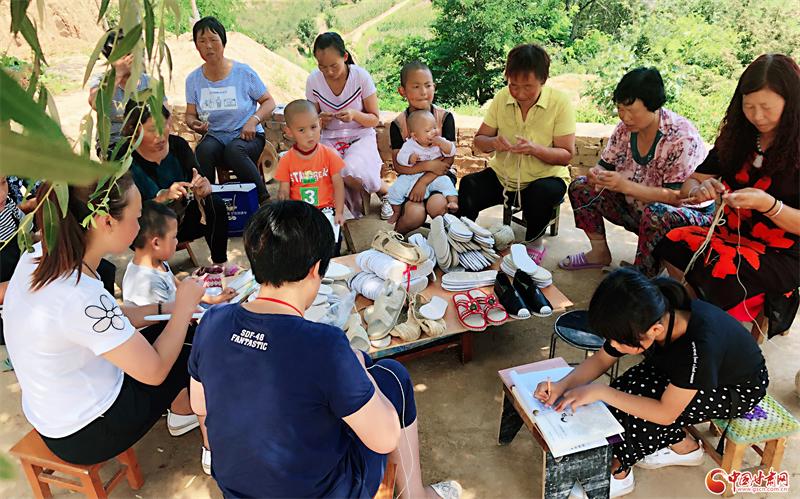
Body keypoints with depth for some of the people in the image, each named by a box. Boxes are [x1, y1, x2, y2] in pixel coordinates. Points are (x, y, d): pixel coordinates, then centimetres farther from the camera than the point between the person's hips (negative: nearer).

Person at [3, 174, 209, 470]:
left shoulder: (41, 255, -11)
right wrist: (184, 305, -14)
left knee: (166, 336, 16)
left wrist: (165, 309, -2)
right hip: (86, 435, -7)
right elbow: (154, 372, -24)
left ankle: (180, 416, 40)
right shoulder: (79, 297, -37)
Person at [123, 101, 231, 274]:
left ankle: (220, 266, -12)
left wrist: (202, 187, -33)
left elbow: (198, 181, -8)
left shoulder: (178, 145, -8)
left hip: (181, 218, 4)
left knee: (215, 204, -20)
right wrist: (163, 197, -40)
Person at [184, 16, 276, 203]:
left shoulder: (244, 72, -2)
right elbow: (190, 115, 11)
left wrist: (253, 120, -15)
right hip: (214, 136, 2)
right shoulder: (193, 79, 6)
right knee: (204, 150, -33)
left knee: (234, 150, -37)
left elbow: (269, 102, 3)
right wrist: (194, 124, -14)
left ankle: (264, 199, -22)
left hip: (247, 136, -2)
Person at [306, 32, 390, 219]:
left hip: (360, 136, -2)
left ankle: (384, 192, 1)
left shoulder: (361, 76, -11)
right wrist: (320, 120, -17)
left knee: (351, 174, -33)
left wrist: (355, 115, -25)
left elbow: (375, 119, -3)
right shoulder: (313, 80, -5)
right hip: (330, 139, 2)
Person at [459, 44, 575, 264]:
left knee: (543, 194, -35)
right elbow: (479, 140, 3)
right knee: (468, 185, -24)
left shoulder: (560, 103, -13)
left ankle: (534, 242, -5)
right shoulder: (502, 98, -4)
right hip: (502, 176, 2)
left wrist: (535, 149, -31)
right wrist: (492, 143, -22)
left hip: (545, 178, -2)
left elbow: (566, 155, -13)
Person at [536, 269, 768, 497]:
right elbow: (601, 359, -10)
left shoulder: (699, 346, -42)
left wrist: (600, 391, -35)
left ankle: (616, 473, 2)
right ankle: (685, 448, 10)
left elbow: (665, 413, -32)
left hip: (738, 388, -6)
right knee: (622, 393, -14)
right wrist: (563, 384, -26)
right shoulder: (645, 318, -25)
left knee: (639, 411, -24)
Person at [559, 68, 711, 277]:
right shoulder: (626, 128, -6)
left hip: (688, 214, -7)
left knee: (656, 214, -41)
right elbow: (605, 165, 2)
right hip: (636, 208, 7)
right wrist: (597, 175, -24)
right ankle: (600, 253, 8)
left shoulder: (681, 137, -25)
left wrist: (626, 186, -38)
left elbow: (678, 197, -29)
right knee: (580, 187, 0)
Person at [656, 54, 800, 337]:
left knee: (717, 271, -33)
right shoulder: (737, 138, 3)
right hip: (732, 236, 5)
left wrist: (767, 204, -29)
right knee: (671, 244, -23)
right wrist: (699, 190, -21)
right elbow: (689, 185, 3)